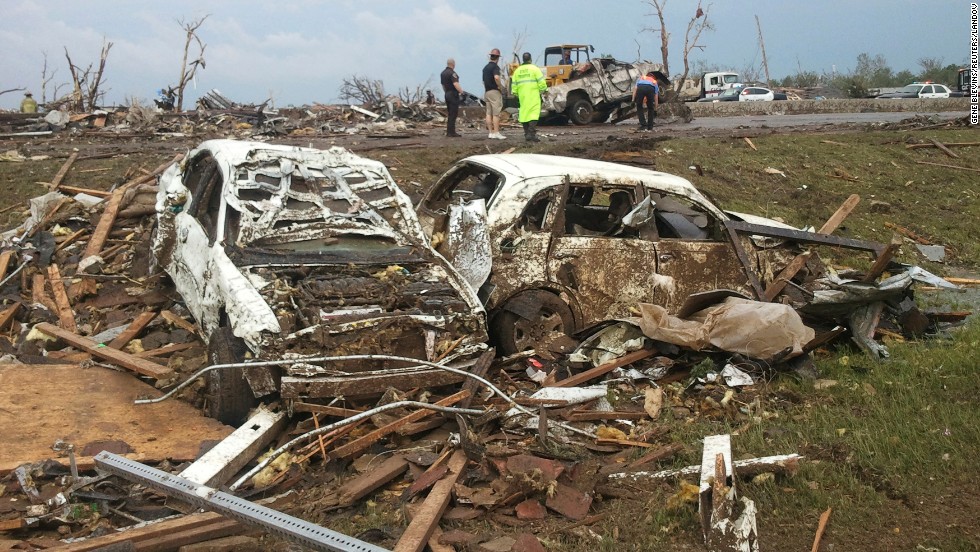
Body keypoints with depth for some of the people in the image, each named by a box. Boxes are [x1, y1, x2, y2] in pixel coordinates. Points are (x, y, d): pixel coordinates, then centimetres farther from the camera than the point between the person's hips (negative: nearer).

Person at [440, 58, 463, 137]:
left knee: (449, 114, 13)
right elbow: (455, 84, -25)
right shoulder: (452, 73, -16)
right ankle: (452, 132, -8)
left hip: (447, 94, 9)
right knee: (453, 114, -7)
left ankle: (448, 132, 14)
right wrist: (461, 91, -13)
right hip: (453, 94, -9)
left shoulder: (443, 73, 12)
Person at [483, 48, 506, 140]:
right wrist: (499, 86, -16)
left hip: (487, 92, 8)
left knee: (489, 113, 7)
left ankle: (490, 132, 8)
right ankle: (496, 133, -10)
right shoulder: (495, 67, -12)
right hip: (494, 91, -8)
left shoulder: (485, 67, 15)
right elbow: (496, 77, -29)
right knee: (496, 113, -8)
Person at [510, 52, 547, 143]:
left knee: (524, 114, 10)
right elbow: (541, 82, -9)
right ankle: (532, 134, -20)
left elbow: (514, 85, 12)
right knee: (533, 114, -8)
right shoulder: (534, 69, -4)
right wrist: (543, 89, 8)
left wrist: (515, 93, 24)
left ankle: (527, 134, 12)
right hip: (533, 95, -5)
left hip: (522, 96, 5)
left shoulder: (517, 71, 11)